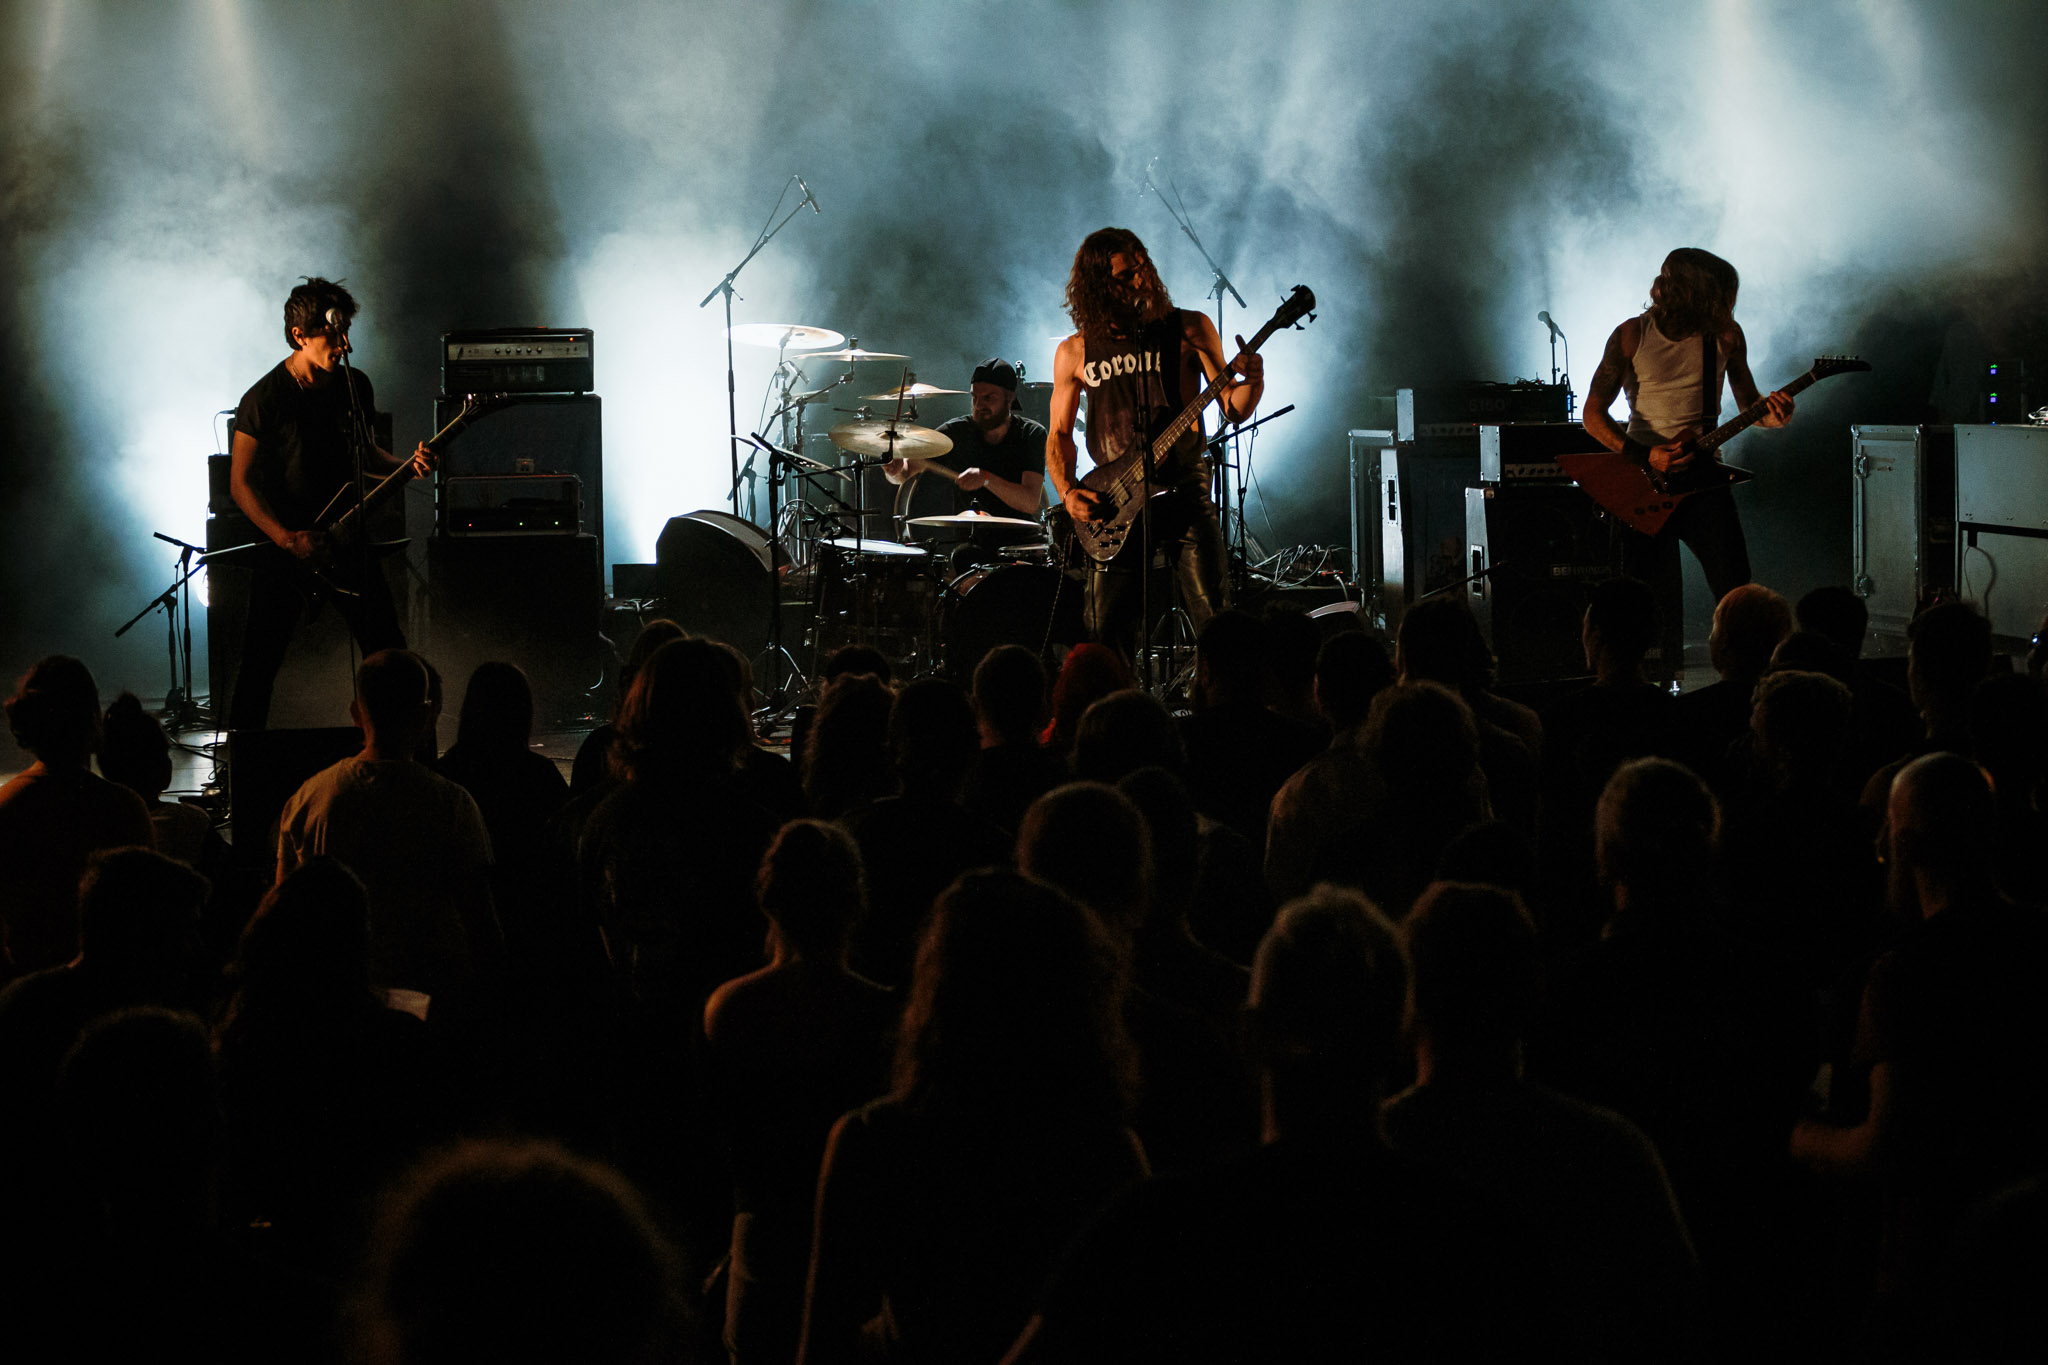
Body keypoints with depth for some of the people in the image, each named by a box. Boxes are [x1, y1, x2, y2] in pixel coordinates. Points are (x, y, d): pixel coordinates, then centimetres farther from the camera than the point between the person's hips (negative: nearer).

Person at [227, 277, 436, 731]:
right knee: (260, 663, -1)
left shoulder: (355, 386, 4)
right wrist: (286, 539, -21)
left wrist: (406, 466, -1)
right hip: (283, 552, -5)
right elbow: (241, 483, -11)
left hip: (345, 539, 5)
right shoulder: (265, 399, -13)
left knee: (389, 652, 4)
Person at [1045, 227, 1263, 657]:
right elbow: (1059, 434, 14)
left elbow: (1233, 410, 1)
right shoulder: (1075, 353, 7)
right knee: (1107, 635, -2)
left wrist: (1252, 383, -21)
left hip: (1184, 492, -1)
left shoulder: (1188, 330, 3)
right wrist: (1068, 493, -3)